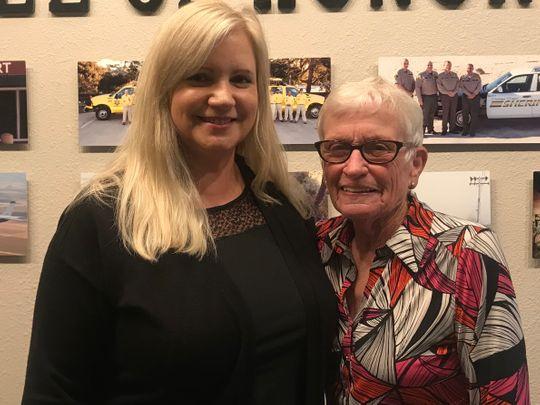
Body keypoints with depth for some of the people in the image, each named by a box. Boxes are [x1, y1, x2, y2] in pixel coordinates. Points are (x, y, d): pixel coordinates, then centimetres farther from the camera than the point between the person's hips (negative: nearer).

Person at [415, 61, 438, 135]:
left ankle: (430, 130, 20)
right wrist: (419, 99, -15)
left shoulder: (435, 74, 10)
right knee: (425, 114, -8)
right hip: (425, 97, -5)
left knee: (432, 114, 11)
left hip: (434, 96, 5)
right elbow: (417, 87, -8)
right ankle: (422, 130, -4)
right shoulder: (421, 75, -5)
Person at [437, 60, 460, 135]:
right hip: (445, 95, -3)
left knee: (453, 112, 5)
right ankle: (444, 129, 0)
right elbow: (439, 86, -5)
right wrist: (447, 92, -13)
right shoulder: (441, 75, 3)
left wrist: (454, 92, -9)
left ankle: (452, 128, 11)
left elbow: (458, 84, 7)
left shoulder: (454, 74, 13)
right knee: (445, 112, -4)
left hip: (454, 95, 3)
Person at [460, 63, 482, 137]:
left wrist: (474, 94, -13)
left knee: (474, 114, -2)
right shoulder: (462, 77, 6)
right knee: (465, 115, 1)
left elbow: (479, 86, 0)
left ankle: (472, 131, 1)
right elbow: (462, 87, -5)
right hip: (465, 96, 0)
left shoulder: (477, 76, 7)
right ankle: (465, 130, 9)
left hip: (476, 96, 0)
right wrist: (469, 94, -15)